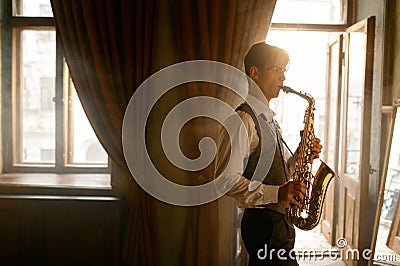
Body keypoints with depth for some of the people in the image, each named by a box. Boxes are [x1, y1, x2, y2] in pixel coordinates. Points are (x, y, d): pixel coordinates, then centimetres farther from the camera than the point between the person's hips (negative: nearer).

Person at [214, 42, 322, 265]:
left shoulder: (267, 119, 15)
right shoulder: (241, 119, -17)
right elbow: (225, 179, -23)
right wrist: (276, 193, -26)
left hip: (279, 221, 9)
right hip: (263, 223, -9)